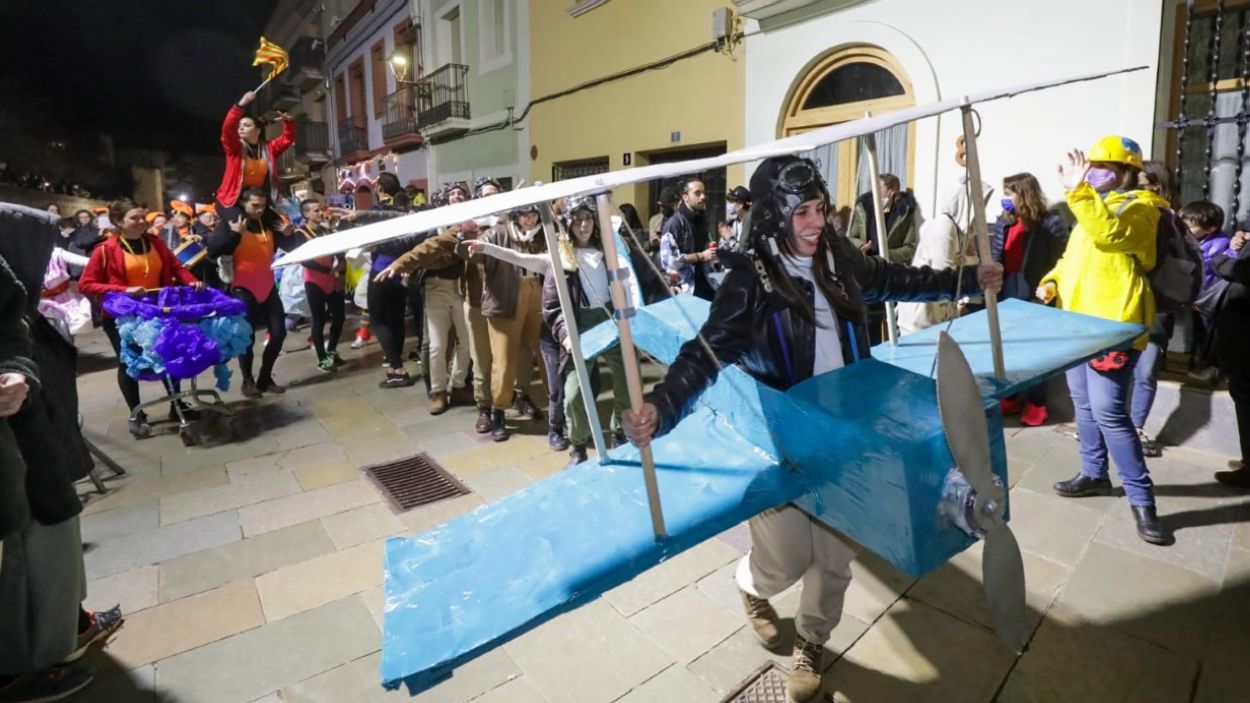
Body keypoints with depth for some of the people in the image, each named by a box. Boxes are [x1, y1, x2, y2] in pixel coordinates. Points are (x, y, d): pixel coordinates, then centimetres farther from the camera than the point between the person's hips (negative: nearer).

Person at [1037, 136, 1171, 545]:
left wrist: (1077, 189, -29)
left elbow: (1107, 233, -28)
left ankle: (1141, 498, 0)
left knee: (1108, 411, -11)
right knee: (1084, 404, 15)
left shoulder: (1137, 207, -6)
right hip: (1079, 321, 9)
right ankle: (1094, 474, 28)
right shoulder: (1093, 206, 21)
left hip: (1113, 324, -9)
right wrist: (1052, 282, 6)